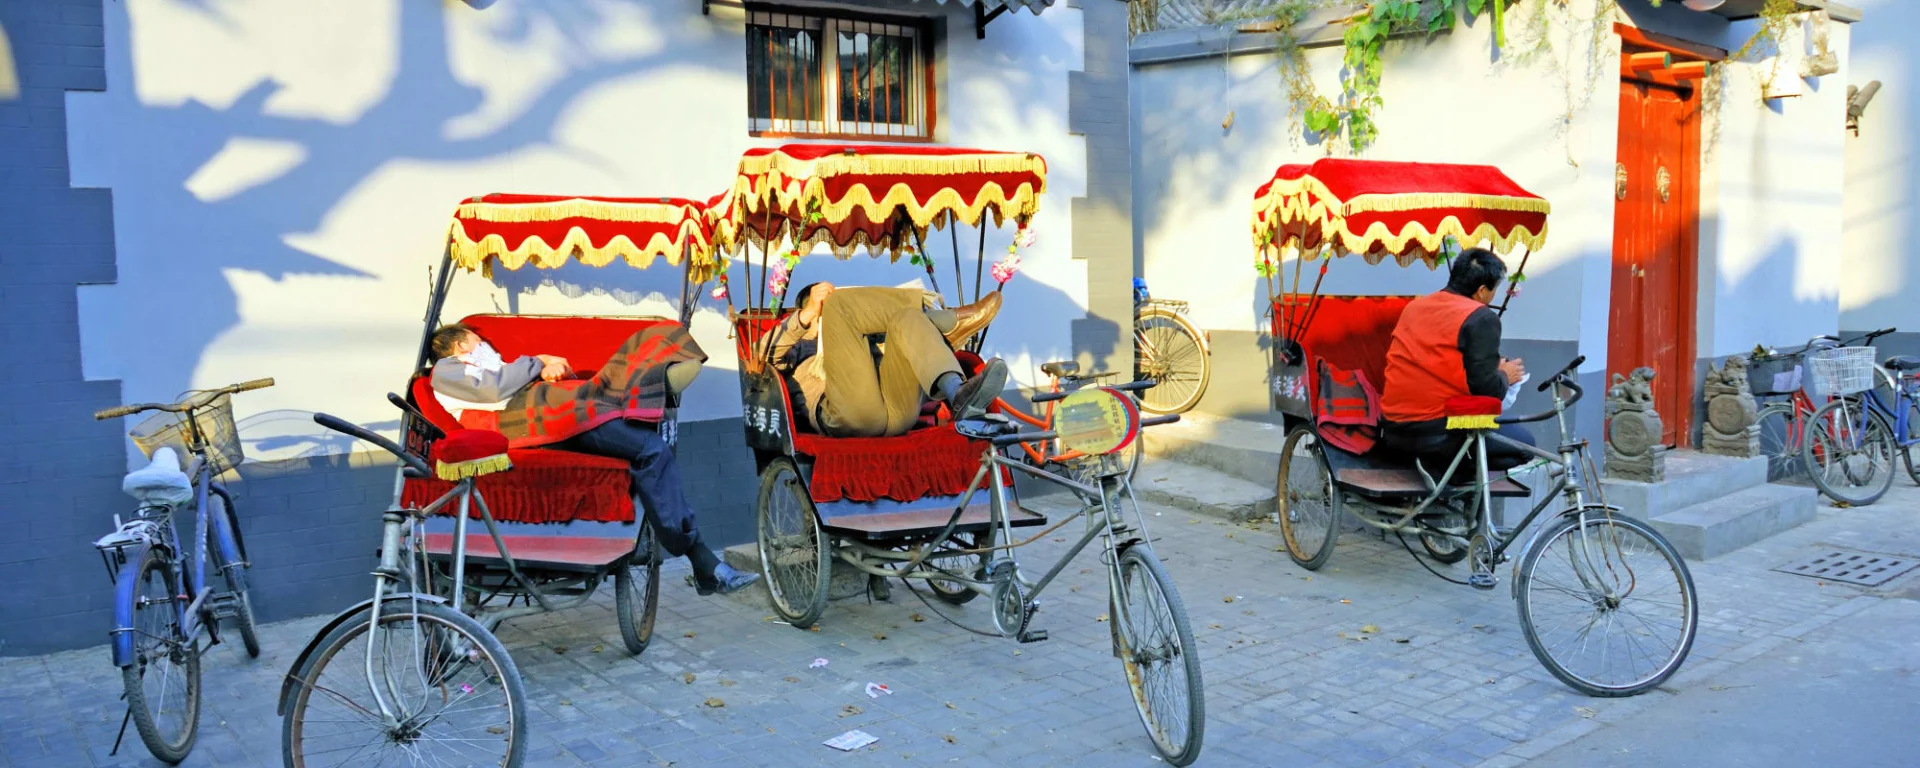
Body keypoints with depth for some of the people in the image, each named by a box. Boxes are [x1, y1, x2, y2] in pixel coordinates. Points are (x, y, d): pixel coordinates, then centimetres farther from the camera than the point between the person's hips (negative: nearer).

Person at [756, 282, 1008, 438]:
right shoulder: (792, 351, 33)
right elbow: (766, 354, 7)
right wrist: (808, 313, -5)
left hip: (898, 413, 4)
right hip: (848, 414, -4)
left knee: (907, 318, -10)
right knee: (839, 302, -7)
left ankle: (958, 394, -37)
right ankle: (951, 321, -4)